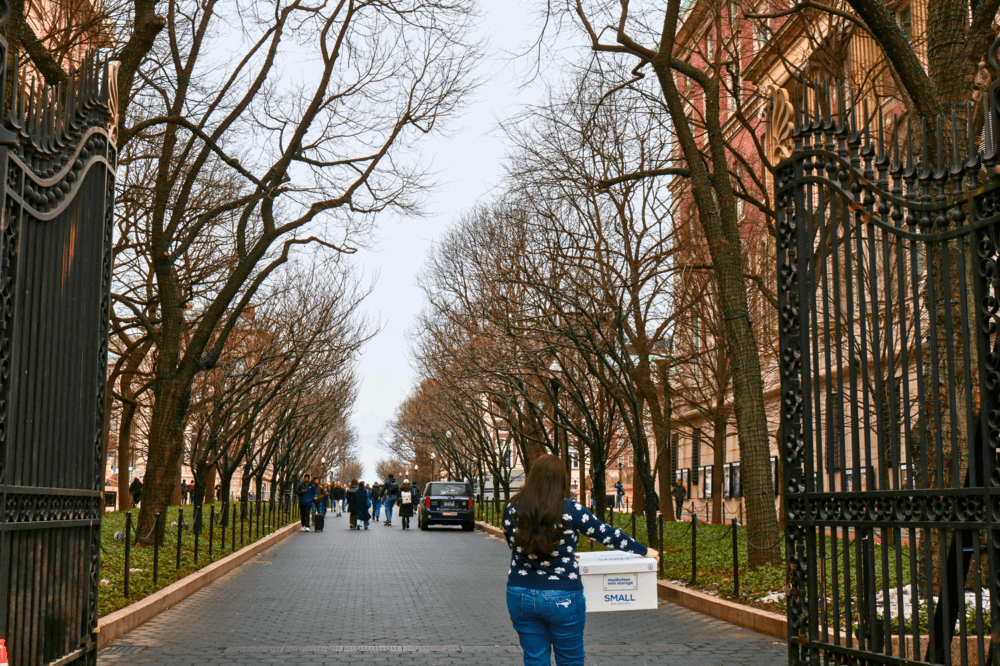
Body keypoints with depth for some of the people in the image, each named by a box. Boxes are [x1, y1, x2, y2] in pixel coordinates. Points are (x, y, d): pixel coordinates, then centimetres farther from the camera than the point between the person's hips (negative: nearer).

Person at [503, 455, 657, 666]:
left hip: (520, 595, 3)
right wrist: (645, 551, 15)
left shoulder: (513, 508, -3)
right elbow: (608, 535, 0)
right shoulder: (571, 511, -11)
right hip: (562, 598, -3)